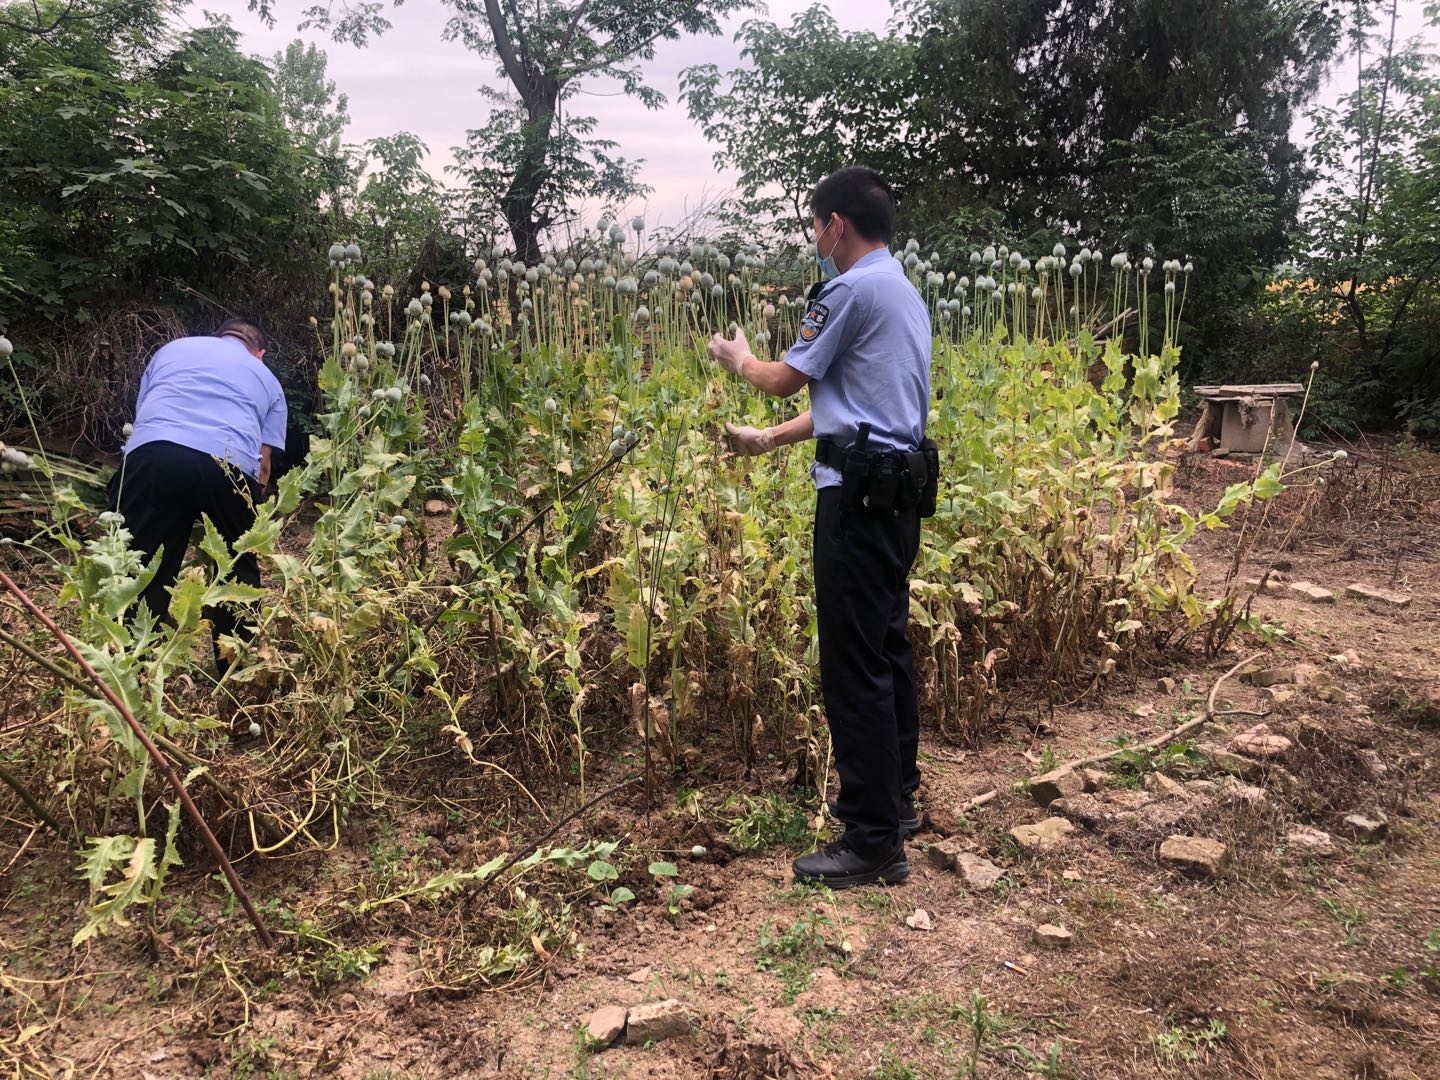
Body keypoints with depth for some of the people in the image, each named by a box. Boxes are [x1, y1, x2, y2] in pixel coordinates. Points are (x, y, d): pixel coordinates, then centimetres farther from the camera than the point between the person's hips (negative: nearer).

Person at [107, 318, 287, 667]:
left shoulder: (172, 348, 35)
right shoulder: (267, 380, 30)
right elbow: (263, 465, 24)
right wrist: (250, 518, 39)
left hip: (152, 455, 0)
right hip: (229, 466, 0)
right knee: (238, 574, 19)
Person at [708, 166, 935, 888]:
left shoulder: (852, 289, -11)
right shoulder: (905, 293, 20)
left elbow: (787, 380, -3)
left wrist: (739, 360, 18)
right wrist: (768, 439, 26)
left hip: (858, 495, -11)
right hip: (900, 489, 11)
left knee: (854, 665, -6)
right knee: (888, 647, 17)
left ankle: (874, 841, 0)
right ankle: (895, 801, 30)